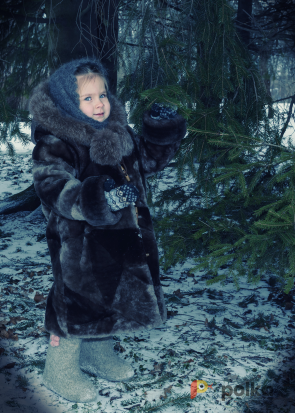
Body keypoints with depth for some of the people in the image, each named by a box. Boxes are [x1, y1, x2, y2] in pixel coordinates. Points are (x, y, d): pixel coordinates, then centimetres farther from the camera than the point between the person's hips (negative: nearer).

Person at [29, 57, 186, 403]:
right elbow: (54, 188, -31)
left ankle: (99, 355, 44)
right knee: (77, 303, 3)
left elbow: (150, 157, 22)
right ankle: (61, 370, 26)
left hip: (121, 241, 8)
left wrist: (163, 130, 3)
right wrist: (100, 196, -45)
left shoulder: (119, 134, 7)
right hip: (79, 247, -8)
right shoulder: (55, 145, -18)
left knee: (112, 297, 21)